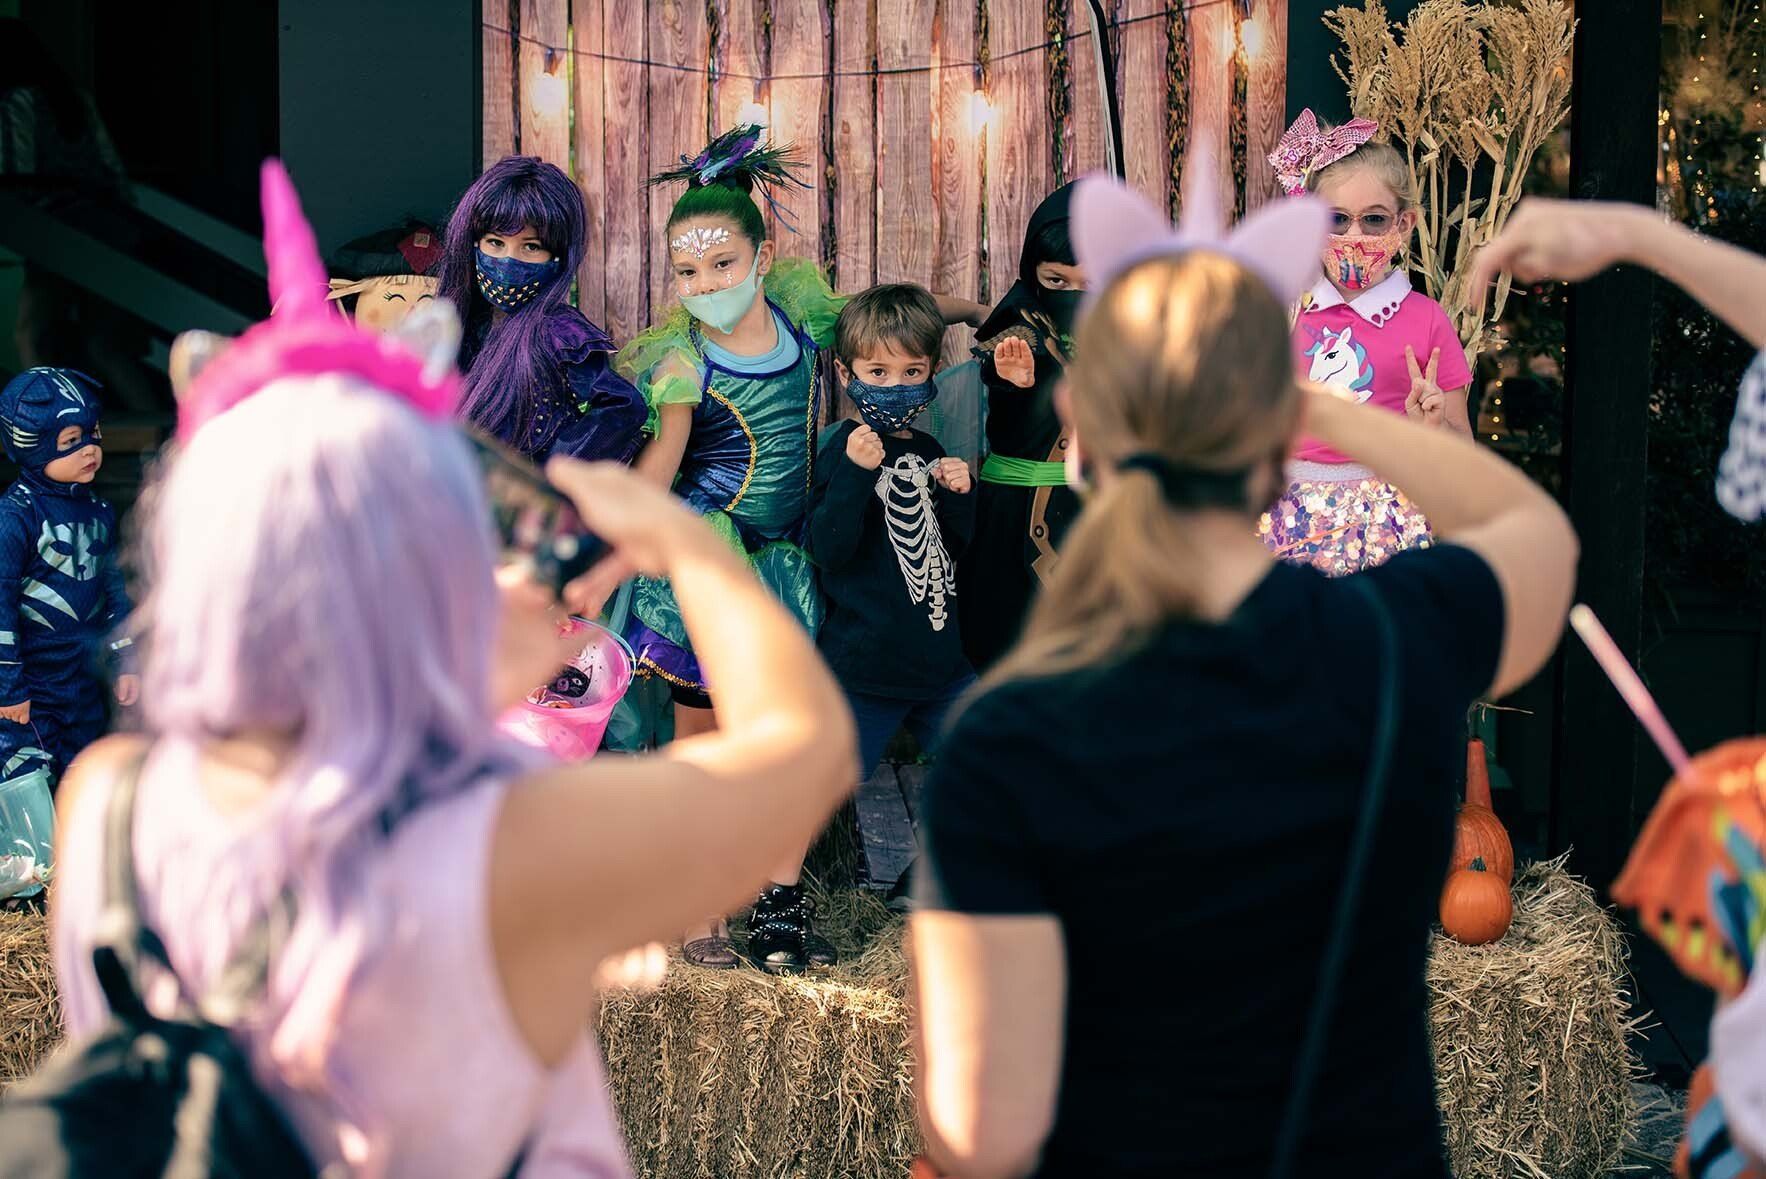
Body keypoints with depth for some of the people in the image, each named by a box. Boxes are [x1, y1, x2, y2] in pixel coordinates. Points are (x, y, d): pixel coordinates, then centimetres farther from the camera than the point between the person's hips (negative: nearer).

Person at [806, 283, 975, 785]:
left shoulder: (929, 452, 9)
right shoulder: (842, 451, -10)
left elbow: (960, 546, 13)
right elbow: (828, 552, -21)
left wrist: (960, 495, -6)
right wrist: (855, 472, -31)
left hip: (942, 662, 6)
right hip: (865, 668, -6)